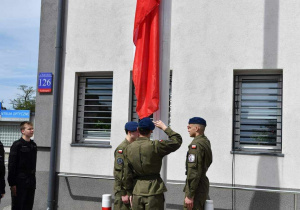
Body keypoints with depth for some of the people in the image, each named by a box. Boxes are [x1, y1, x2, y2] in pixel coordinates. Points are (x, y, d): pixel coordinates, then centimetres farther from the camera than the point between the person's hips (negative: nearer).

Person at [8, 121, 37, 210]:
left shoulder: (33, 145, 9)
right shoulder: (17, 145, -11)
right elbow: (11, 165, -13)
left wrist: (33, 179, 14)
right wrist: (12, 184, -15)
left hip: (31, 181, 6)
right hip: (20, 181, -6)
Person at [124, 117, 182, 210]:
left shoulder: (129, 148, 1)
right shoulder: (155, 146, -13)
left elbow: (127, 174, 4)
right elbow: (177, 141, -2)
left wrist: (130, 193, 13)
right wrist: (165, 128, 7)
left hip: (137, 192, 4)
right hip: (154, 191, -4)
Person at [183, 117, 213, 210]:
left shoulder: (196, 144, -20)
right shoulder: (206, 141, 9)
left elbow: (194, 172, -24)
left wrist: (189, 195, -22)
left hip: (197, 189, -10)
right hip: (204, 184, 10)